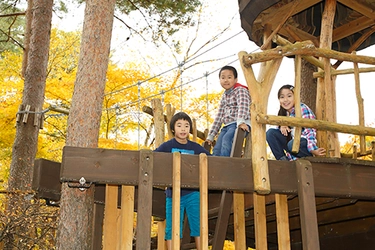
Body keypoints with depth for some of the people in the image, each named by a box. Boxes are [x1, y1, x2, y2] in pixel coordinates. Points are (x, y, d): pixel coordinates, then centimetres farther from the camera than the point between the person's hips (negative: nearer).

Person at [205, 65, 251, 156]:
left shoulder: (240, 90, -2)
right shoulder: (224, 97, 22)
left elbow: (243, 106, -22)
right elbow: (219, 117, 25)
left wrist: (240, 121, -40)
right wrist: (210, 135, 22)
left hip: (240, 125, -8)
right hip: (227, 126, 8)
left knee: (227, 139, -32)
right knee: (217, 150, -4)